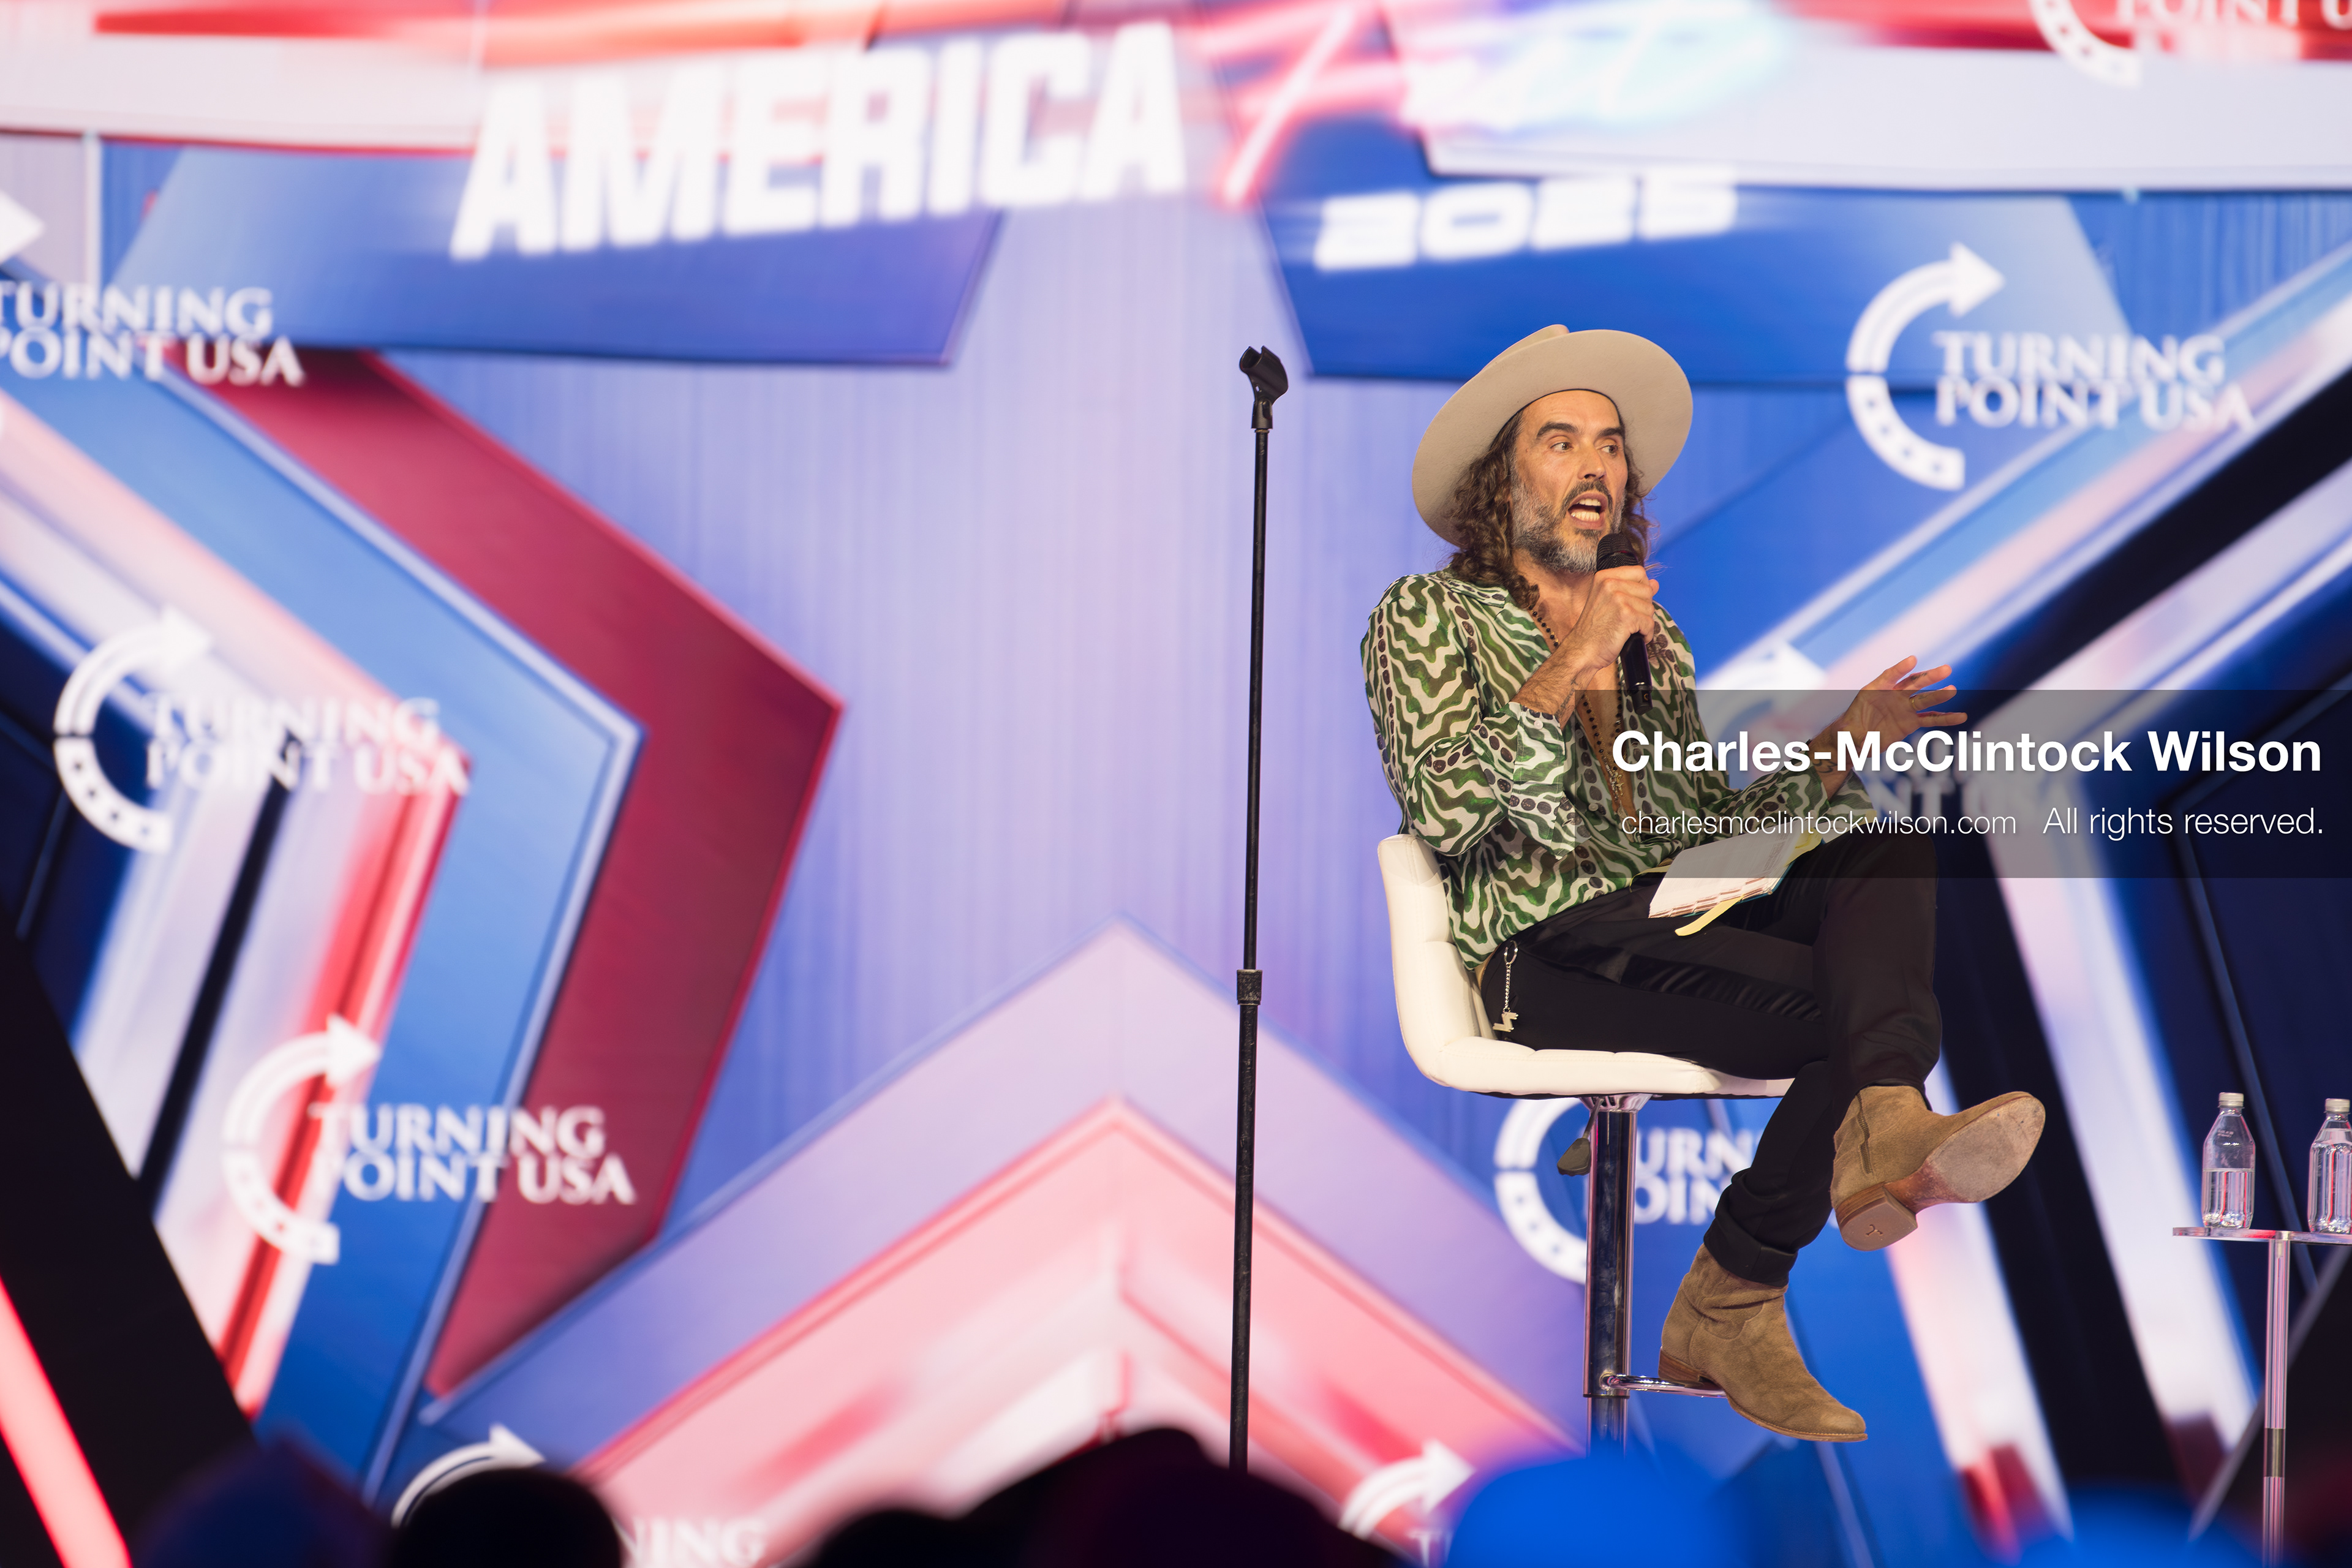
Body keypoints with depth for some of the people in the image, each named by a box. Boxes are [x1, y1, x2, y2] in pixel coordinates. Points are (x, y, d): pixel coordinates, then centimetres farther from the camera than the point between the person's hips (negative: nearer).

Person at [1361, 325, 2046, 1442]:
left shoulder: (1652, 636, 30)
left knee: (1889, 853, -26)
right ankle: (1727, 1306, -31)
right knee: (1847, 1004, -29)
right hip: (1550, 949, -6)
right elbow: (1440, 811, -8)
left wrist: (1841, 749, 11)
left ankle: (1886, 1126, -49)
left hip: (1680, 922, 6)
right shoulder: (1426, 618, 10)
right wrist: (1569, 671, -14)